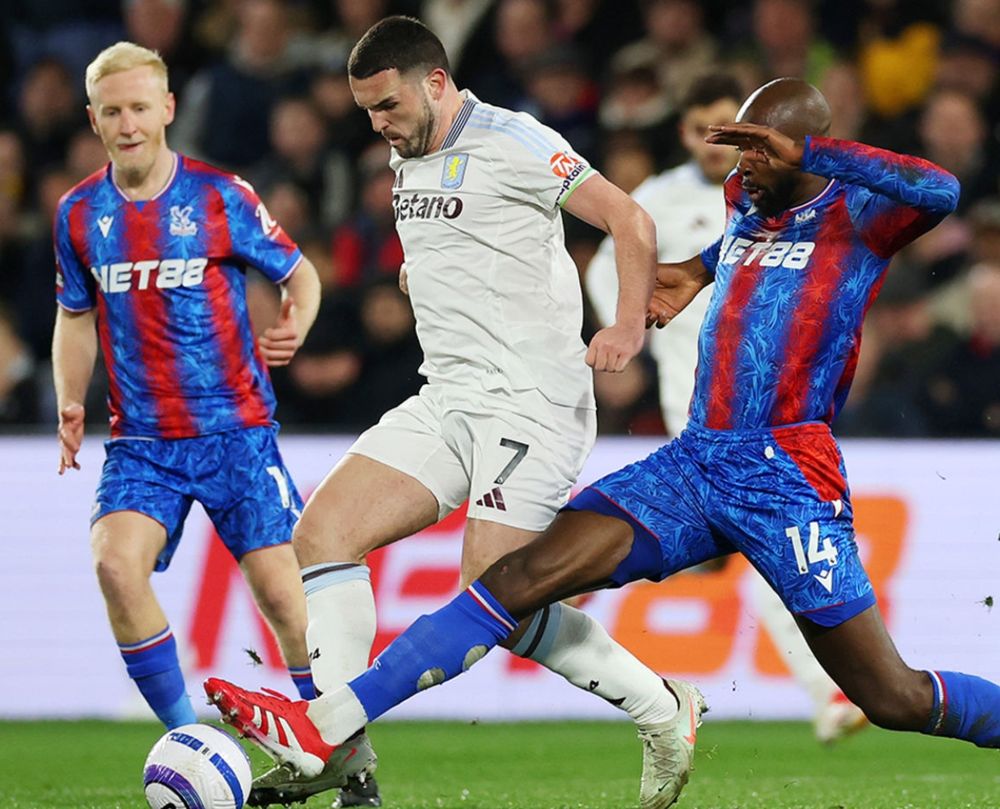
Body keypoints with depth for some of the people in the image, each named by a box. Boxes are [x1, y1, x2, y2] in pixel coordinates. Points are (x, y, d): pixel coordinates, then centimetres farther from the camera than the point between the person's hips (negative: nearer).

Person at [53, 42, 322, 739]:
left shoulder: (220, 196, -4)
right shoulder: (80, 214, 5)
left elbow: (299, 272, 5)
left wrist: (296, 327, -17)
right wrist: (71, 403, 4)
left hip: (236, 429, -2)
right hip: (141, 442, 2)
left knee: (280, 591, -8)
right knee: (116, 564, -22)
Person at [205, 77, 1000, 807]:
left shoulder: (855, 213, -6)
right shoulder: (744, 200, 16)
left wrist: (806, 151, -28)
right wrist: (702, 270, 28)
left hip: (787, 478, -6)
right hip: (695, 464, 6)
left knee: (893, 698, -5)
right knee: (524, 575, -10)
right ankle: (326, 726, -17)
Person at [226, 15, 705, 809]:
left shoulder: (510, 143, -10)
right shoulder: (407, 157, 15)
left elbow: (631, 220, -16)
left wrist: (629, 326, -28)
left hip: (530, 401, -9)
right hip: (447, 400, 9)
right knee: (323, 531, -7)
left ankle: (662, 710, 2)